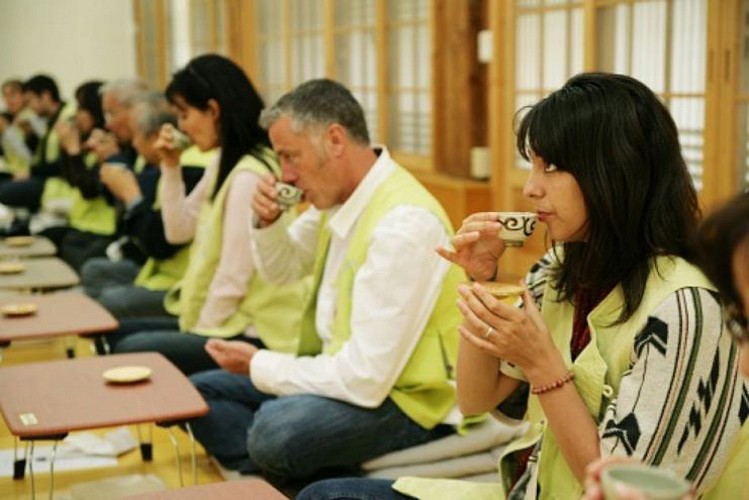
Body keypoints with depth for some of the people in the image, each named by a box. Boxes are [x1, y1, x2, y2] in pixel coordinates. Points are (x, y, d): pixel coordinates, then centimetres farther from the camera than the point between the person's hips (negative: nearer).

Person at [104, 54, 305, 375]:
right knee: (116, 333, 13)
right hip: (227, 320, 10)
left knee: (130, 351, -19)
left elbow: (233, 279, -20)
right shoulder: (224, 163, 11)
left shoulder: (249, 175, -21)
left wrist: (200, 333, -9)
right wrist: (170, 168, 7)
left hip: (254, 335, -10)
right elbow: (178, 231, 16)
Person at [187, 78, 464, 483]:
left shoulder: (403, 225, -26)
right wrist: (267, 224, -3)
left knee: (276, 428, -34)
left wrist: (259, 366, -14)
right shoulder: (339, 195, 1)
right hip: (340, 368, 9)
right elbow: (281, 272, 19)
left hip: (398, 398, -9)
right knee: (199, 394, 7)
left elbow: (366, 380, -28)